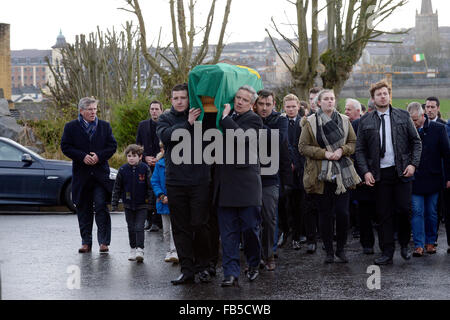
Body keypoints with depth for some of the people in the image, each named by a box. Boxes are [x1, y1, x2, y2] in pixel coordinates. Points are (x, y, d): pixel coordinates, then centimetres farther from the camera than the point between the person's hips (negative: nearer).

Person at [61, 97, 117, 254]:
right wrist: (83, 156, -14)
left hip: (101, 174, 0)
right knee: (83, 210, 7)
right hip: (81, 174, 0)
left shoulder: (105, 126, 7)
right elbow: (65, 147, -2)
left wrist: (99, 156, -11)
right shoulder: (71, 127, 3)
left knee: (101, 207, -8)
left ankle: (104, 242, -4)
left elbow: (112, 146, 5)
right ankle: (86, 242, 14)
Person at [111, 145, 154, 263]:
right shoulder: (123, 170, -3)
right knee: (131, 228, 11)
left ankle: (140, 250, -8)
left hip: (142, 205, -3)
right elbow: (117, 188, 5)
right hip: (128, 205, 3)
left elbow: (150, 187, -2)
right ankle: (133, 249, 22)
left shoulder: (145, 169, -8)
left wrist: (149, 201, -5)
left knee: (139, 227, -8)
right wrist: (114, 203, 4)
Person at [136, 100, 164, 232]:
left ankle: (156, 222, 2)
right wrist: (145, 157, -4)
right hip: (146, 165, 3)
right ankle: (148, 219, 16)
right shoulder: (142, 125, 11)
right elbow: (137, 145, 11)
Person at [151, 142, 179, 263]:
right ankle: (170, 250, 23)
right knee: (166, 229, 11)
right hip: (164, 202, 4)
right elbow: (154, 182, 5)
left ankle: (174, 252, -10)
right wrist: (161, 195, -9)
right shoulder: (159, 164, 3)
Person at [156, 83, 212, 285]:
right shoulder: (166, 118, 8)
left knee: (200, 225, -2)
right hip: (175, 181, 2)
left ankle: (202, 267, 12)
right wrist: (188, 123, -19)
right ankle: (187, 270, 10)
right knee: (181, 228, 4)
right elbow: (165, 136, -13)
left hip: (199, 181, -1)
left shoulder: (200, 116, 6)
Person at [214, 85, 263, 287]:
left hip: (247, 182, -4)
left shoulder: (253, 120, 0)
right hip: (225, 182, 5)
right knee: (228, 231, 1)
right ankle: (231, 273, 1)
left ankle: (253, 265, 21)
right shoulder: (226, 118, 17)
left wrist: (225, 117, -6)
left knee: (250, 228, 0)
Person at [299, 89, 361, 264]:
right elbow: (303, 146, -2)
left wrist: (342, 150, -9)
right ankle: (329, 251, 13)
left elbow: (353, 142, 12)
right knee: (325, 214, 2)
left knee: (343, 212, -4)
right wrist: (324, 153, -14)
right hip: (321, 175, -1)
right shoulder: (310, 122, 1)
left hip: (342, 174, 2)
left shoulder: (344, 120, 9)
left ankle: (341, 249, 13)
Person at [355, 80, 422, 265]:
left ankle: (404, 245, 19)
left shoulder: (403, 116, 6)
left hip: (402, 172, -1)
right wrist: (365, 172, -3)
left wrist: (413, 164, -4)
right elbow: (360, 149, 8)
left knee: (403, 210, -5)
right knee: (384, 214, 2)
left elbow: (416, 142, 7)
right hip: (380, 173, 1)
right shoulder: (366, 122, 6)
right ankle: (387, 253, 8)